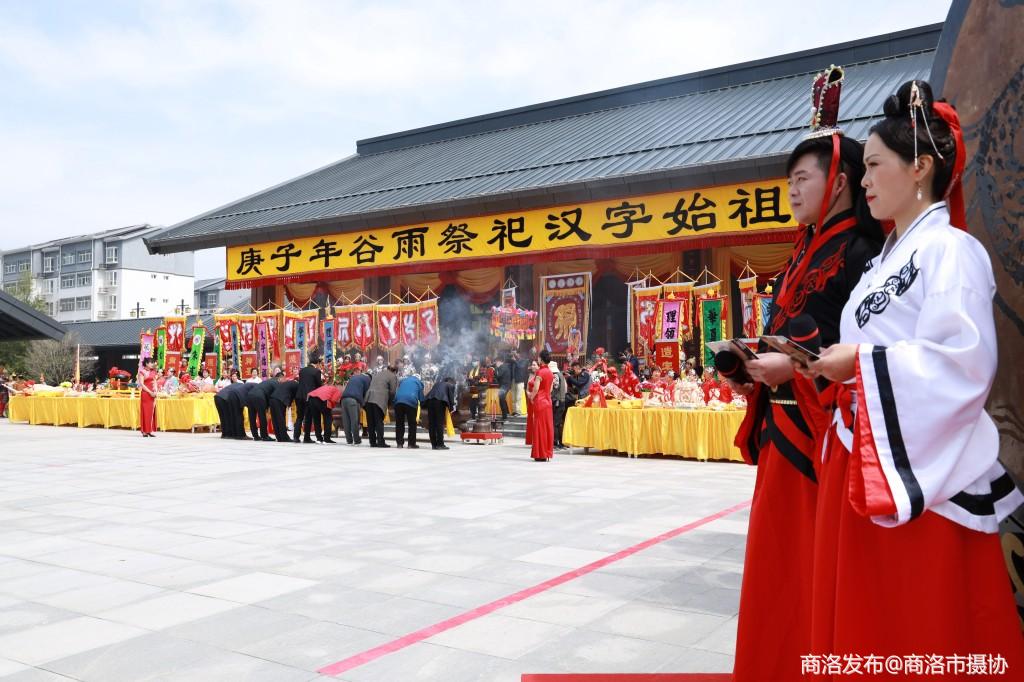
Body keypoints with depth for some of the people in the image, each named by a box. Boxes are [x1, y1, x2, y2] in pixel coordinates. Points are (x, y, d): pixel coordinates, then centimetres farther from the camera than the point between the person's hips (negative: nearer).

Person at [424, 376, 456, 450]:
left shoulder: (437, 384, 35)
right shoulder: (451, 385, 19)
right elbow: (451, 396, 9)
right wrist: (451, 408, 18)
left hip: (429, 400, 5)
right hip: (440, 401, -5)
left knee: (431, 423, 8)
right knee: (440, 423, -4)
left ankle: (434, 444, 10)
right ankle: (440, 444, -7)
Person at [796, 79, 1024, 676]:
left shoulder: (949, 250, -10)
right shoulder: (885, 260, 18)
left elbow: (965, 362, -20)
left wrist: (862, 361, -17)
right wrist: (837, 364, 8)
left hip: (919, 465, -9)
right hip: (863, 456, 9)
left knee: (922, 625, 1)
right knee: (864, 617, 13)